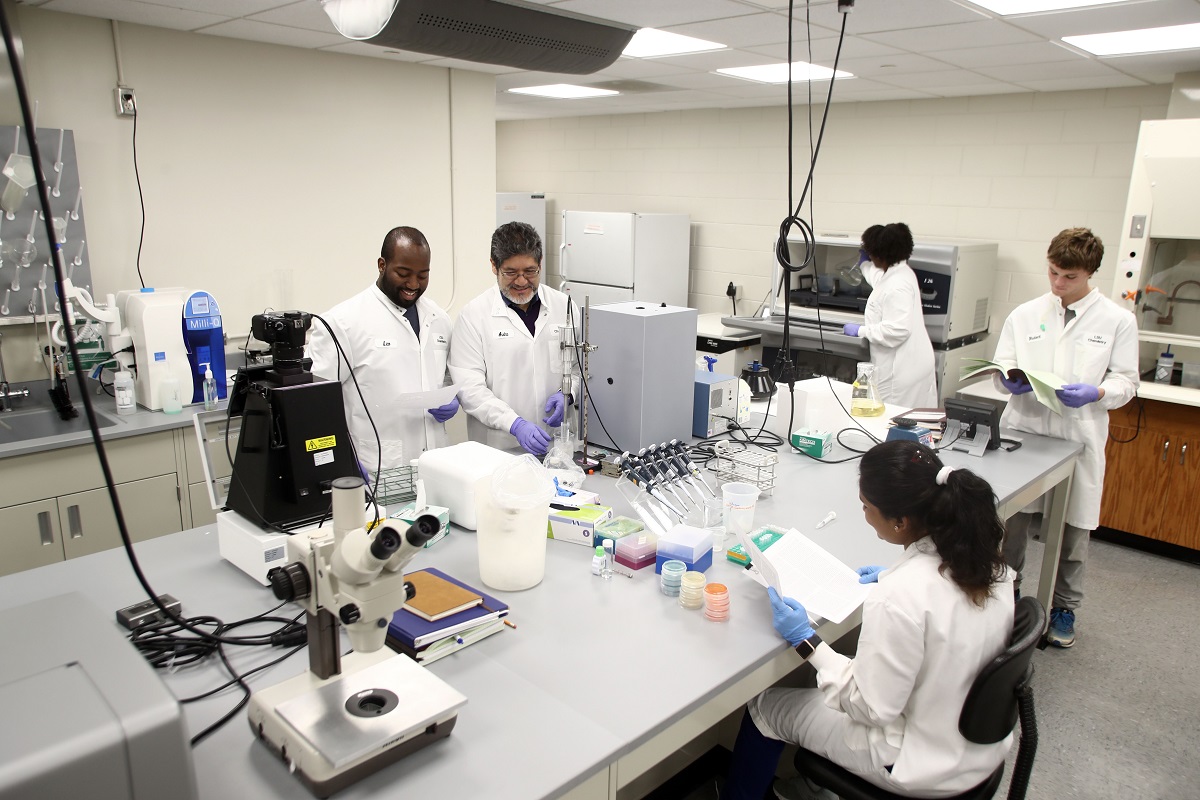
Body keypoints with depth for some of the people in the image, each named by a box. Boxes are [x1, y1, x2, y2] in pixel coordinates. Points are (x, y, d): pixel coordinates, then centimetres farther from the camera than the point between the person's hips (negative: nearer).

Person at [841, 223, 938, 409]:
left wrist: (861, 331, -17)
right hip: (906, 365, 11)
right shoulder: (897, 273, 11)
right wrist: (865, 264, 52)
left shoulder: (897, 286, -22)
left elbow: (897, 330, -27)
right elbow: (878, 279, 37)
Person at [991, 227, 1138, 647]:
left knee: (1073, 529, 9)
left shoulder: (1117, 321, 2)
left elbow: (1126, 381, 3)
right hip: (1024, 430, 1)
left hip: (1079, 438, -1)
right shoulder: (1024, 315, 6)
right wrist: (1010, 381, -15)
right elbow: (1000, 369, 8)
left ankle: (1064, 608, 28)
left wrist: (1095, 393, -18)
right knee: (1012, 521, 5)